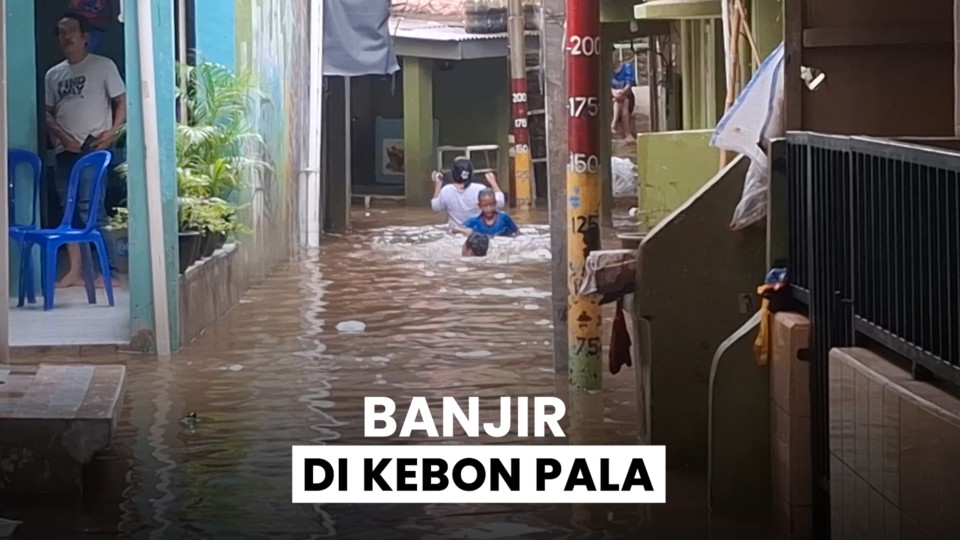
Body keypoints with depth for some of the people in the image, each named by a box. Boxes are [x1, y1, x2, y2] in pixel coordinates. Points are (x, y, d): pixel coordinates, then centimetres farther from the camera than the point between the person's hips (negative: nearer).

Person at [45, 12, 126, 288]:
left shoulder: (103, 66, 2)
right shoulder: (53, 74, 17)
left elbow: (123, 102, 0)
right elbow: (48, 114, 17)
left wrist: (112, 132, -14)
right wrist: (61, 135, -2)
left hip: (93, 149, -6)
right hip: (65, 150, 6)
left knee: (90, 207, -13)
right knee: (69, 209, 5)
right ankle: (75, 270, 8)